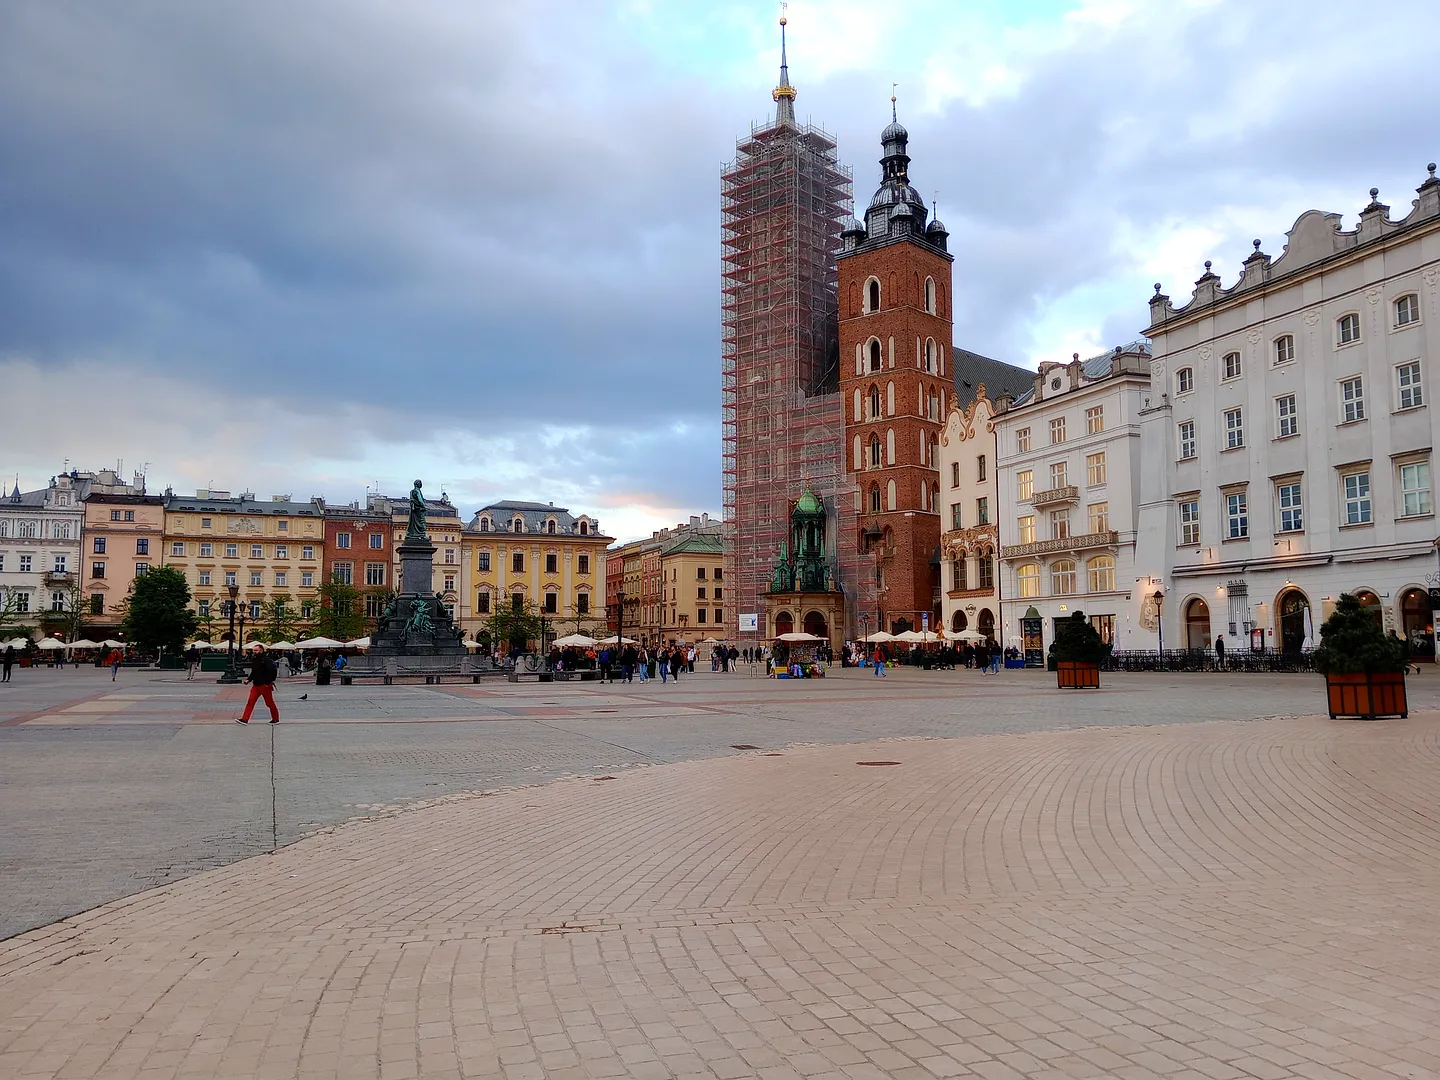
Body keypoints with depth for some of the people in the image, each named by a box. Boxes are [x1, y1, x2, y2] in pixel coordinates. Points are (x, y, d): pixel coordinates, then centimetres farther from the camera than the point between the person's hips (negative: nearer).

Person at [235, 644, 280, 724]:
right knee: (250, 701, 0)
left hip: (265, 685, -8)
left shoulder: (266, 660, -17)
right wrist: (249, 679, 9)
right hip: (256, 685, 8)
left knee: (270, 703, 3)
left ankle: (276, 719, 15)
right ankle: (244, 719, 0)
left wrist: (268, 682, -21)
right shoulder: (255, 660, 10)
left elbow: (273, 671, -24)